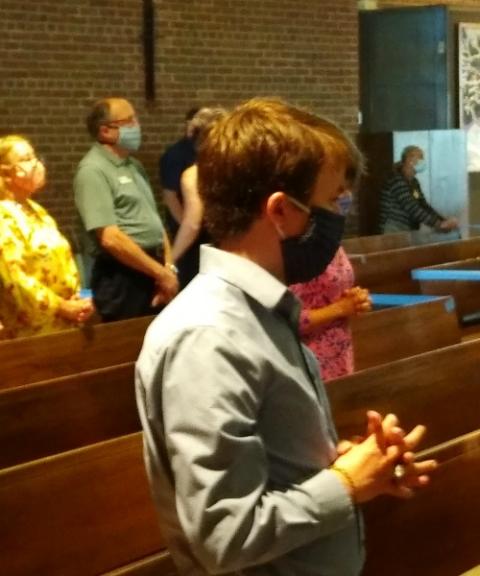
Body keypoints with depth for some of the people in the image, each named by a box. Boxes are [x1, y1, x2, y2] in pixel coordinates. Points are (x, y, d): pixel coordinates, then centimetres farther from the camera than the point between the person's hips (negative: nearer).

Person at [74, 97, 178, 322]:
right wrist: (161, 273, -15)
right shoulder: (93, 170, -12)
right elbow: (111, 238, -19)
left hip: (150, 274, 8)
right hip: (122, 279, -8)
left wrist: (168, 266, 4)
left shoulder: (134, 165, 16)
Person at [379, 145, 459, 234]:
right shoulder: (397, 181, -16)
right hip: (395, 231, -9)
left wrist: (444, 221, -3)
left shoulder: (413, 182, 14)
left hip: (409, 232, 9)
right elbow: (412, 208, -25)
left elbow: (424, 205, 11)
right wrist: (438, 224, -28)